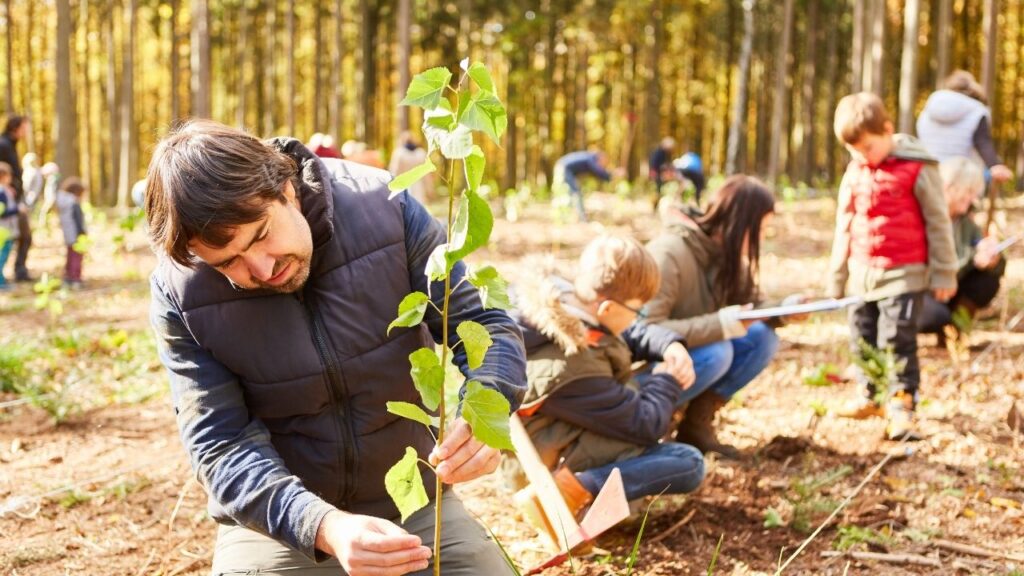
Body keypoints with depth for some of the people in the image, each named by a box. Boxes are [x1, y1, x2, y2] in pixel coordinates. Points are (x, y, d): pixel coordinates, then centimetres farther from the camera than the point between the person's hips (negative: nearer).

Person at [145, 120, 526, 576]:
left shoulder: (383, 205, -14)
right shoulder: (180, 294, -15)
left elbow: (484, 322, -9)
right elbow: (222, 447, -17)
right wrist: (324, 527, -34)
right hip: (277, 522, -1)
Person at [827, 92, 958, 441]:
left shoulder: (916, 168, -10)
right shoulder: (854, 173, 8)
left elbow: (938, 222, -5)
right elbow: (844, 227, 17)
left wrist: (944, 272, -4)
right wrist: (837, 277, 19)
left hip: (904, 274, -6)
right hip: (863, 274, 7)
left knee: (897, 340, -10)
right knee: (862, 338, 13)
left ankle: (902, 404, -5)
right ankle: (872, 396, 27)